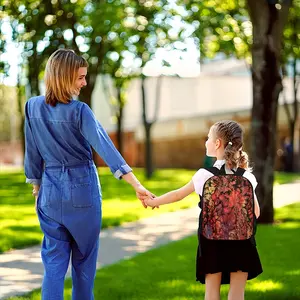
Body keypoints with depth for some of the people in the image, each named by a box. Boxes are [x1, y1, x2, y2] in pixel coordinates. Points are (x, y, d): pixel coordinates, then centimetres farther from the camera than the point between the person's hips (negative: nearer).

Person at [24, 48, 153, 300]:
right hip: (82, 188, -3)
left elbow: (32, 152, 5)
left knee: (54, 260, 6)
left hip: (51, 189, 3)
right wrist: (136, 185, -28)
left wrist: (36, 186, 18)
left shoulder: (33, 107, -2)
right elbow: (105, 147, -23)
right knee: (84, 257, 14)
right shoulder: (79, 111, -15)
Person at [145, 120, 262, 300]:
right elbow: (256, 213, 1)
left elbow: (178, 195, 6)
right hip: (241, 243, 1)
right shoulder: (247, 177, -5)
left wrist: (153, 202, 22)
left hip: (212, 243, -1)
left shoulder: (204, 175, -8)